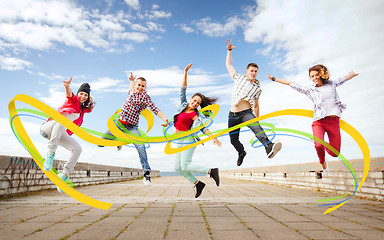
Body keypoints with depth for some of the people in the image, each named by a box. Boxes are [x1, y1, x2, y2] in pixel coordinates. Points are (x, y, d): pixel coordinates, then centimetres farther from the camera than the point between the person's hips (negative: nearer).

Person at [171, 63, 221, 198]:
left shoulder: (196, 115, -9)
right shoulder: (183, 105, 7)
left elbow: (203, 128, -12)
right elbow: (183, 90, 5)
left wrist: (213, 138, -25)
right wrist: (185, 73, -1)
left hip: (188, 140, -7)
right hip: (179, 141, 7)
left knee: (185, 166, -14)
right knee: (178, 168, 3)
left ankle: (211, 171, -2)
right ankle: (198, 184, 14)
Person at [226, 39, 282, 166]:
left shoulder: (257, 88, 13)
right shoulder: (239, 78, 11)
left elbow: (256, 105, 18)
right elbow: (228, 65, 19)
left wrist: (256, 121, 16)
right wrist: (229, 50, 12)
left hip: (247, 113, -1)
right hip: (233, 115, 1)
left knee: (256, 127, -32)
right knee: (233, 140, 6)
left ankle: (269, 147, -54)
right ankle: (241, 152, 37)